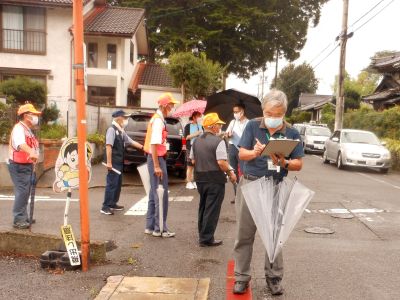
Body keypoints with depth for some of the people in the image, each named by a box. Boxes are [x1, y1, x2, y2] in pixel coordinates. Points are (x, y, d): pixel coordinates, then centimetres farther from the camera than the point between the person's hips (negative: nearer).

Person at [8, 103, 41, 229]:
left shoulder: (28, 130, 15)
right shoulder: (19, 128, -17)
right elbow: (21, 144, -38)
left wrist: (32, 165, 24)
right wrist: (31, 152, -57)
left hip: (27, 166, 10)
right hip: (19, 166, -10)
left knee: (25, 192, 15)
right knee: (21, 192, -10)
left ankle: (23, 217, 26)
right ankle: (18, 220, -4)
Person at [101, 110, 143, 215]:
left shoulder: (121, 131, 14)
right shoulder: (112, 129, -13)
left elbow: (131, 141, 20)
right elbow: (108, 146, -20)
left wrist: (143, 147, 18)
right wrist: (108, 162, -24)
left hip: (119, 162, 9)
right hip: (114, 162, -9)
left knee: (118, 184, 14)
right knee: (112, 184, -7)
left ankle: (113, 204, 25)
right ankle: (105, 207, -1)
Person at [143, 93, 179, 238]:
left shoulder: (158, 119, 15)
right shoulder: (158, 120, -16)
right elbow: (154, 144, -23)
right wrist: (157, 166, -24)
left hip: (157, 158, 10)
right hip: (157, 159, -10)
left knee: (154, 193, 13)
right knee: (161, 194, -5)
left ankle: (150, 226, 21)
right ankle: (160, 228, 2)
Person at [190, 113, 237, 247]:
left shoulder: (197, 141, 8)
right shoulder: (218, 141, -14)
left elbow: (193, 160, 12)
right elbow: (221, 162, -20)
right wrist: (231, 173, -7)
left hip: (200, 178, 7)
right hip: (215, 179, -7)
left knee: (203, 207, 19)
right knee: (212, 209, 1)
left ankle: (202, 235, 29)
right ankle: (206, 238, 6)